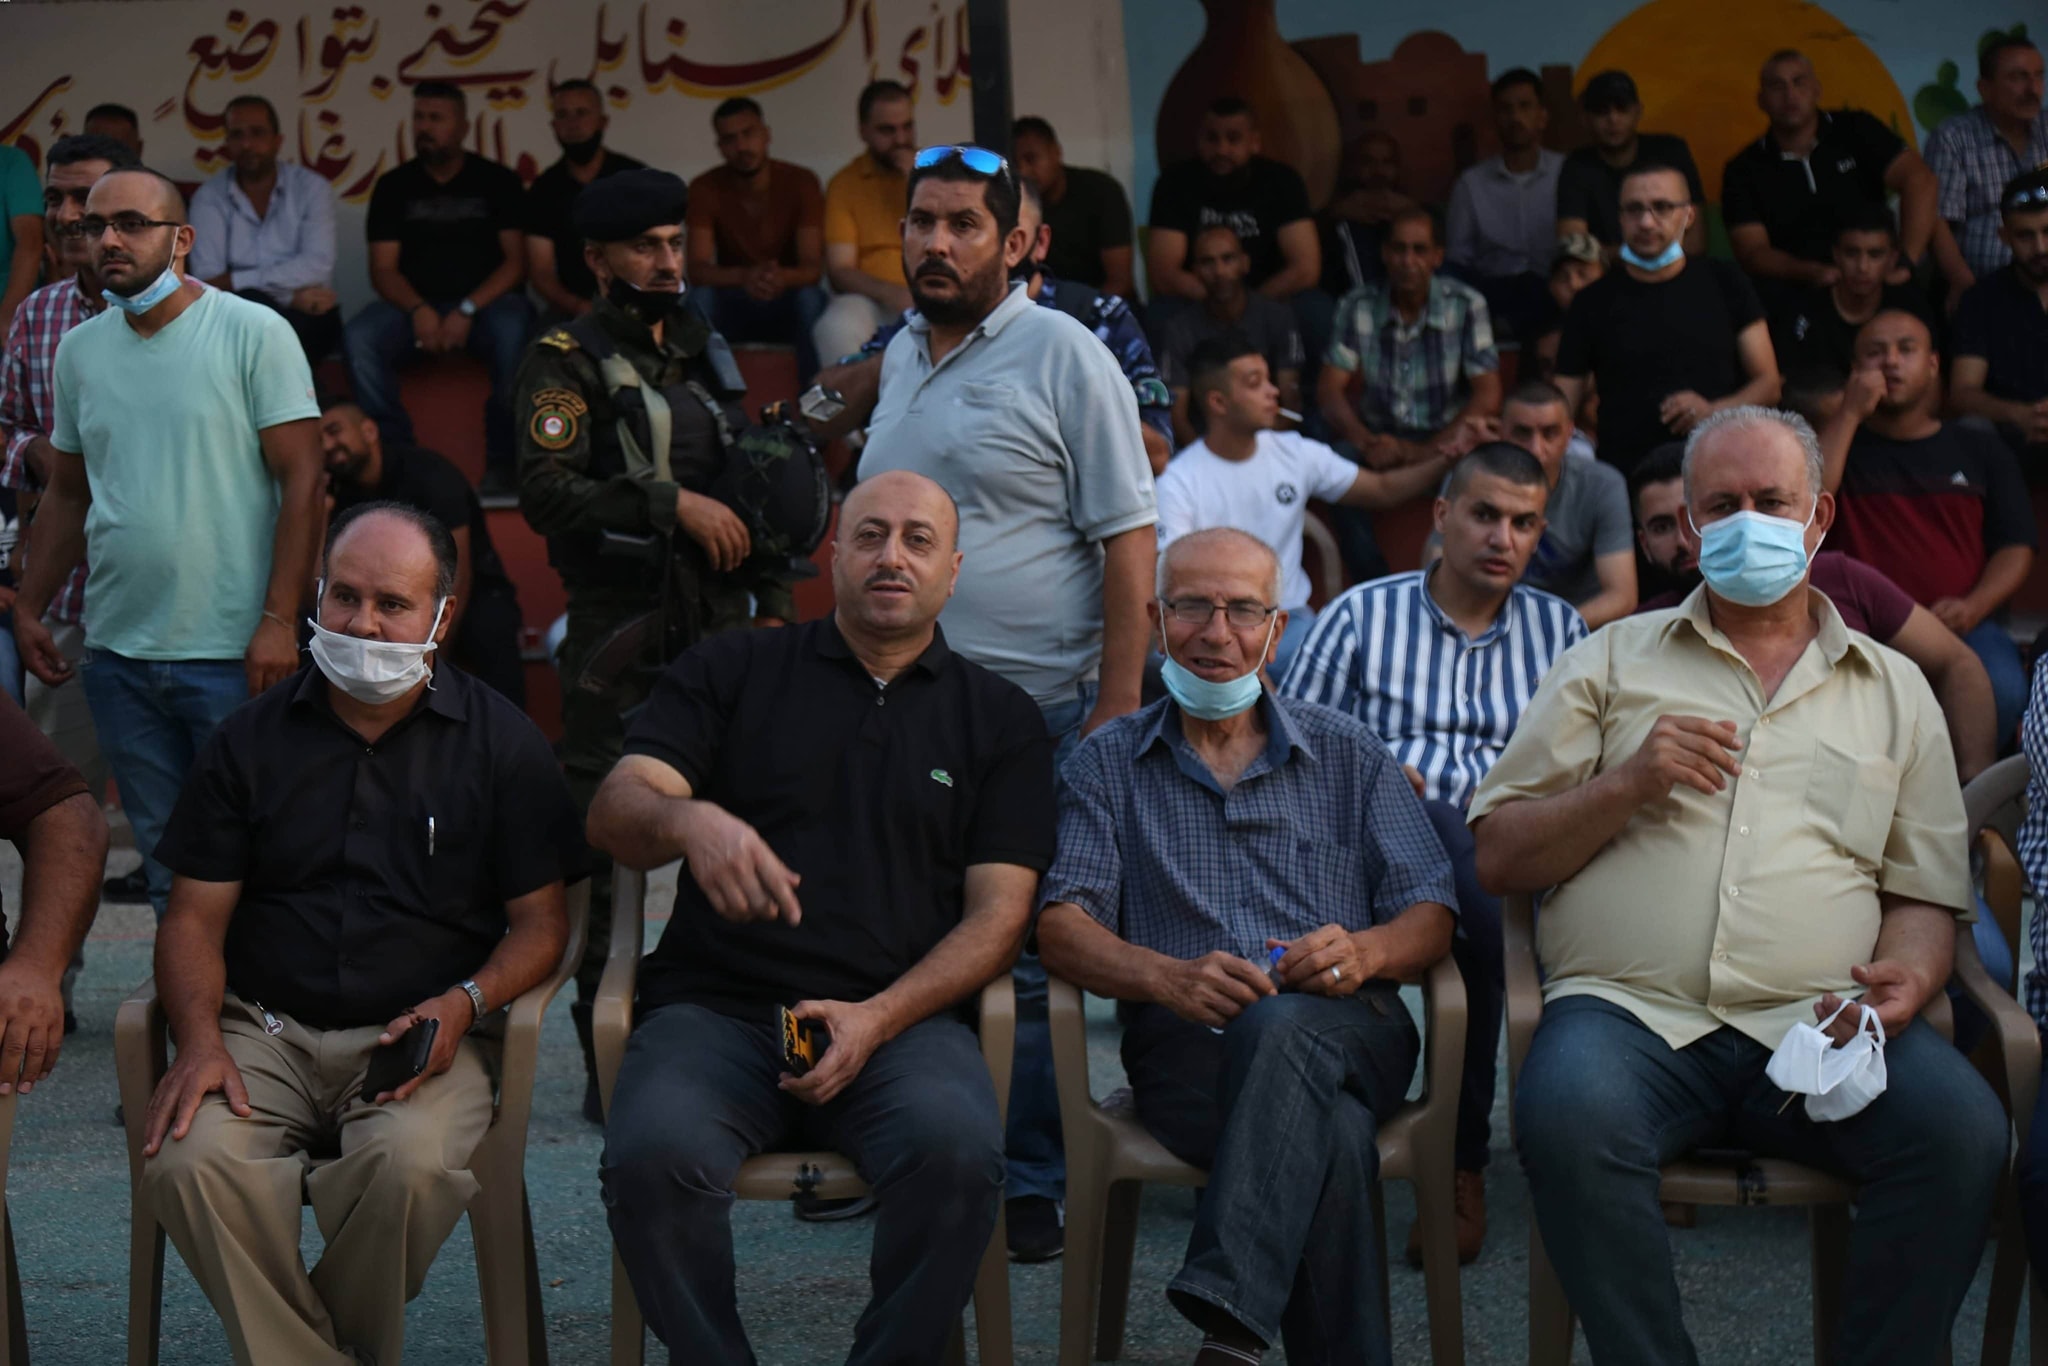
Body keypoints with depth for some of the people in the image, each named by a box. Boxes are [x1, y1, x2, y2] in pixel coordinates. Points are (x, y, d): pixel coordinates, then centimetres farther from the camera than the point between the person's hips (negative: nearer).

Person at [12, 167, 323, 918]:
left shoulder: (254, 334, -6)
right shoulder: (79, 349, 10)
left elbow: (302, 480, -9)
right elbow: (68, 496, 16)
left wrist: (278, 622, -15)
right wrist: (29, 610, 8)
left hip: (232, 656, -5)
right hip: (117, 653, 5)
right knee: (164, 858, 11)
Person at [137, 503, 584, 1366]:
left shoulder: (501, 743, 7)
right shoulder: (253, 738, 12)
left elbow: (541, 922, 7)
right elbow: (195, 916, 10)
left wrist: (464, 1004, -13)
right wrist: (200, 1041, -8)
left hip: (425, 1034, -2)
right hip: (266, 1028, 2)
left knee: (411, 1166, -34)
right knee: (189, 1161, -30)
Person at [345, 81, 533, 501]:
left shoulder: (497, 181, 5)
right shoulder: (394, 185, 10)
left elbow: (516, 261, -2)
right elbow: (383, 269, 4)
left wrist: (467, 311, -17)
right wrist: (419, 311, -17)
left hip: (487, 303, -2)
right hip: (415, 305, 2)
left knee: (514, 334, -36)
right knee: (359, 337, -28)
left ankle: (500, 463, -25)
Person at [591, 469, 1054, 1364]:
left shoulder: (999, 717, 15)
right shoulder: (732, 674, 15)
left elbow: (998, 912, 7)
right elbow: (614, 815, 2)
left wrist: (877, 1019, -10)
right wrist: (688, 820, -23)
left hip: (902, 1018, 0)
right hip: (716, 1008, 0)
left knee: (959, 1152, -32)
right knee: (654, 1155, -31)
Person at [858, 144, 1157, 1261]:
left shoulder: (1063, 356, -6)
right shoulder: (900, 355, 14)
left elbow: (1128, 543, -9)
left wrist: (1116, 712, -15)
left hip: (1035, 710, -6)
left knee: (1030, 963, -2)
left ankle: (1030, 1188, 9)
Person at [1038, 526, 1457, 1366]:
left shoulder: (1347, 754, 20)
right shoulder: (1110, 762, 16)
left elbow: (1431, 914, 12)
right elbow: (1062, 926, 3)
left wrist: (1363, 952, -13)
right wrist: (1170, 977, -18)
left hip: (1349, 1032, 1)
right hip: (1187, 1044, -1)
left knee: (1281, 1023, -38)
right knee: (1333, 1137, -35)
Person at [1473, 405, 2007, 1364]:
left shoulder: (1894, 688, 21)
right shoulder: (1610, 662, 17)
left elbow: (1926, 894, 18)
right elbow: (1499, 859, 12)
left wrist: (1907, 978, -5)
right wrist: (1627, 785, -4)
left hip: (1819, 1025, 2)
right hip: (1630, 1009, -1)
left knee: (1964, 1128, -28)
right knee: (1569, 1112, -35)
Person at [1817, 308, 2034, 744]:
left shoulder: (1979, 449, 20)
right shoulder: (1846, 444, 19)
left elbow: (2016, 547, 13)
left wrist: (1972, 607, -7)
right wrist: (1850, 413, -2)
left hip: (1963, 624, 1)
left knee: (2002, 690, -33)